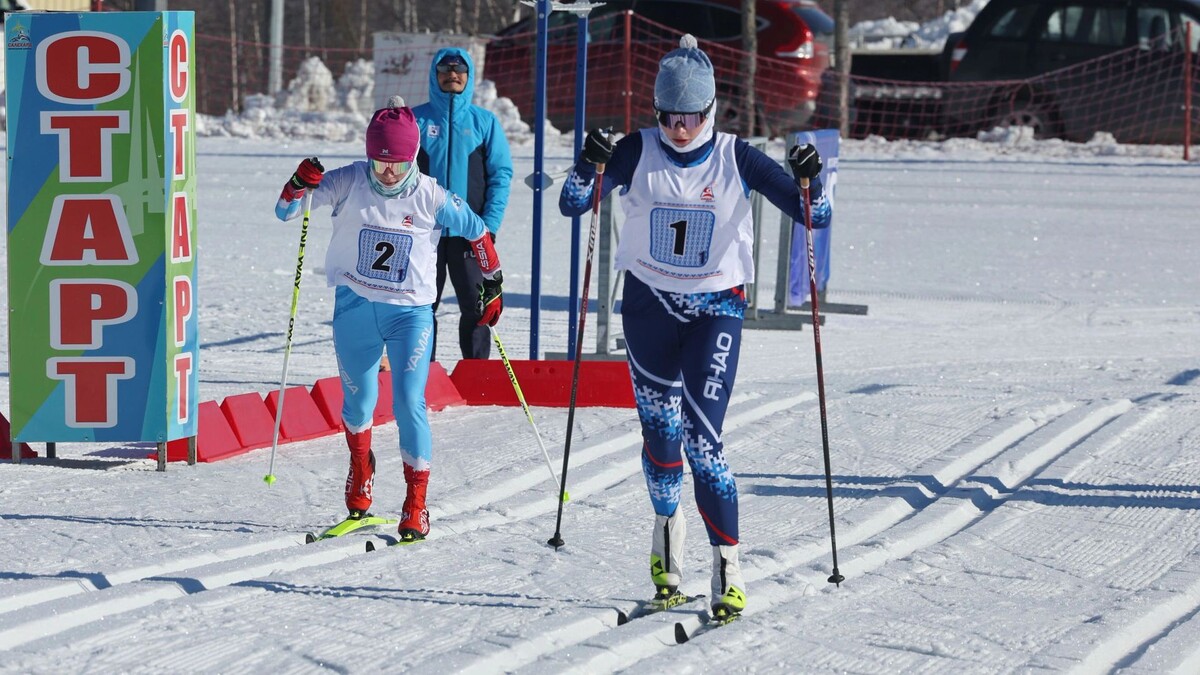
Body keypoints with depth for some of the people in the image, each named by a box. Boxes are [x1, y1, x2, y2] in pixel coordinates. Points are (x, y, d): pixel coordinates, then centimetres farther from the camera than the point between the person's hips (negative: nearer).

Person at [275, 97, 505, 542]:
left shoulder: (431, 198, -8)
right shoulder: (349, 183, -7)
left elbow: (477, 233, 7)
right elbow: (286, 211, -7)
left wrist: (491, 286, 11)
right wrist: (299, 185, -28)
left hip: (410, 312, -2)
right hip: (354, 309, 2)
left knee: (409, 406, -11)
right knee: (358, 401, 13)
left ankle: (416, 505, -3)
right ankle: (360, 473, 41)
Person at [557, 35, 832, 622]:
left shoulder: (736, 159, -6)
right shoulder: (638, 153, -4)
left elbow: (813, 214, -6)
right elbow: (573, 205, -7)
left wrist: (809, 181, -27)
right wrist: (588, 167, -26)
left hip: (716, 309, -2)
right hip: (648, 305, 2)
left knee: (702, 438, -13)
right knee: (660, 430, 6)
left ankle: (727, 566, -10)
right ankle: (667, 530, 32)